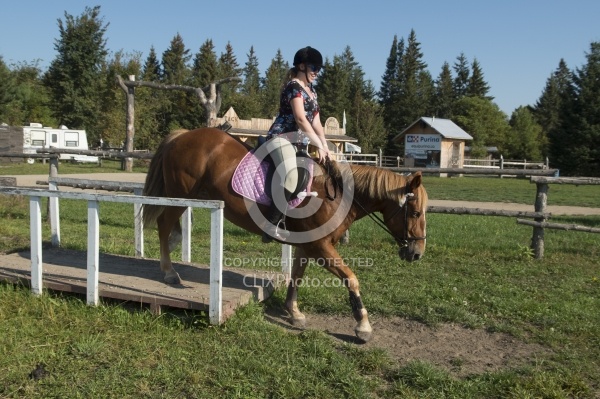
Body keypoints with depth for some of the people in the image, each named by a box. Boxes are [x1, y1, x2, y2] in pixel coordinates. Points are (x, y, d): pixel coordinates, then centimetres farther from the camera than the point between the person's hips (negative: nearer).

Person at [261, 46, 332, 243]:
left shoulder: (311, 90, 19)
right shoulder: (294, 86, -9)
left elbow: (316, 121, 15)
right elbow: (301, 119, -19)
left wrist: (324, 145, 2)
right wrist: (319, 145, -18)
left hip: (299, 141, 10)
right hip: (281, 137, -10)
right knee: (291, 176, -31)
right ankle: (271, 225, -30)